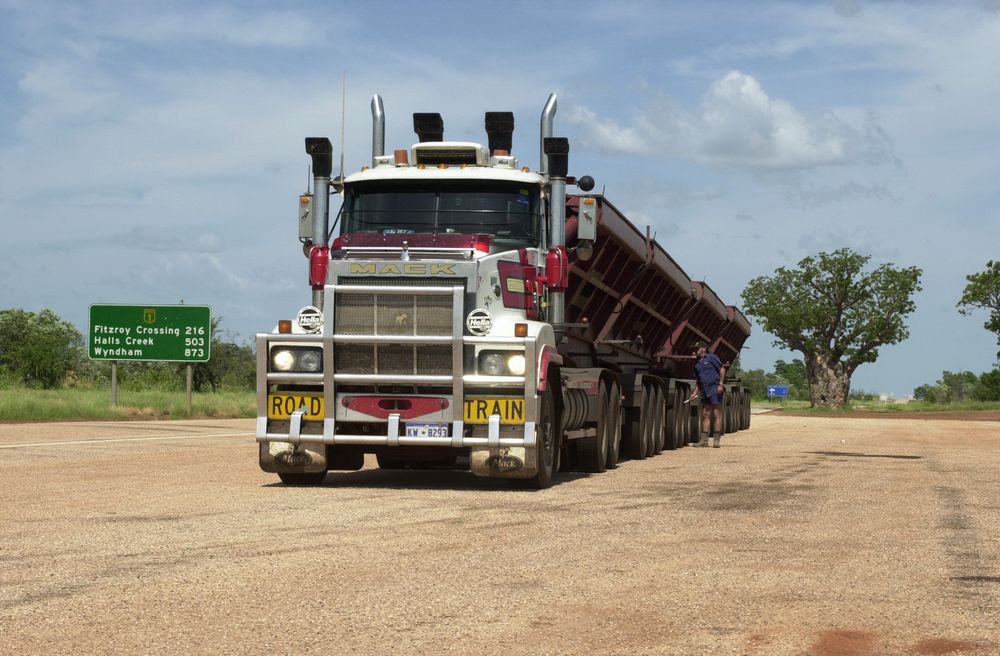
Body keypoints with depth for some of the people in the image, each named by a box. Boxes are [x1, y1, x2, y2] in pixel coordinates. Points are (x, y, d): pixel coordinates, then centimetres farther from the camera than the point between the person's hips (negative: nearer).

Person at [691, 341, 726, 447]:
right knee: (705, 415, 6)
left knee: (716, 415, -6)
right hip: (704, 392, 7)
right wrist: (695, 393, 13)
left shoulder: (711, 357, -1)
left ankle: (716, 439, -7)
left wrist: (720, 384, -13)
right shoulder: (697, 363, 18)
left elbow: (722, 369, -4)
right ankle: (704, 440, 6)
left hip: (715, 390, -7)